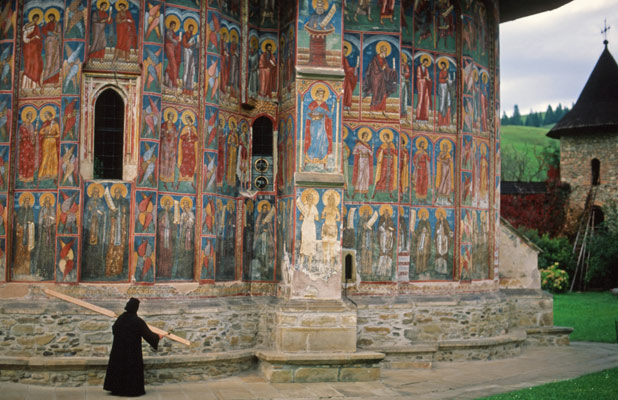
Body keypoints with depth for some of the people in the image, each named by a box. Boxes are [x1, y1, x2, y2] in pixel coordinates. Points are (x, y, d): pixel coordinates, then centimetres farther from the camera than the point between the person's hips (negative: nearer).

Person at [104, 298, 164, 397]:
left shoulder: (121, 318, -3)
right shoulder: (138, 321, -18)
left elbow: (114, 329, 13)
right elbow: (148, 334, -11)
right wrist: (158, 337, 6)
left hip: (119, 350, 5)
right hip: (133, 351, -5)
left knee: (118, 367, 14)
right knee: (133, 368, 5)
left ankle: (116, 389, 18)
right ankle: (133, 389, 7)